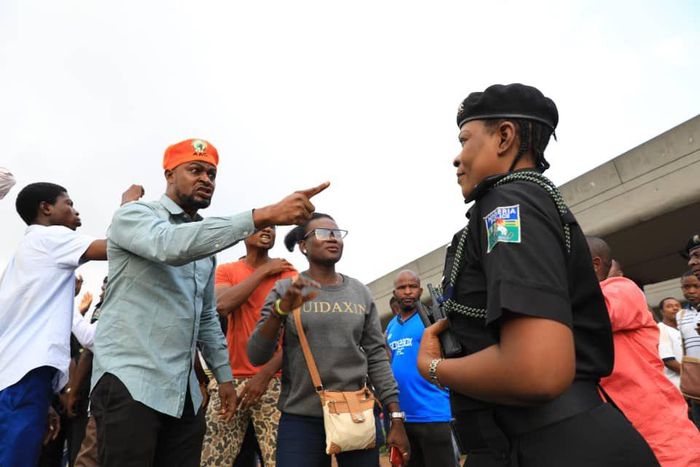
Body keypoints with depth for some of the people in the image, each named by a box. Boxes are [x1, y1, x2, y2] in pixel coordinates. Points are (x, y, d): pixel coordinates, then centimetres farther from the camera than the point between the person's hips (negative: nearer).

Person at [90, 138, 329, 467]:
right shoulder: (133, 216, -4)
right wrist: (263, 215, -35)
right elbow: (172, 246, -28)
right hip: (130, 381, -6)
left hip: (185, 392, 7)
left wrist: (224, 375, 18)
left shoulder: (206, 243, 18)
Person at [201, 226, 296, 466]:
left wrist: (265, 374, -16)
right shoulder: (225, 271, 9)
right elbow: (223, 305, -13)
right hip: (230, 379, 2)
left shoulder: (289, 275, 2)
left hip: (274, 381, -2)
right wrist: (263, 271, -7)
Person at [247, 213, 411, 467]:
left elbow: (377, 357, 5)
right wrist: (281, 309, -24)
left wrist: (397, 418, 0)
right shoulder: (285, 290, -1)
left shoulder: (361, 292, 5)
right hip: (301, 419, -2)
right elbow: (256, 356, -8)